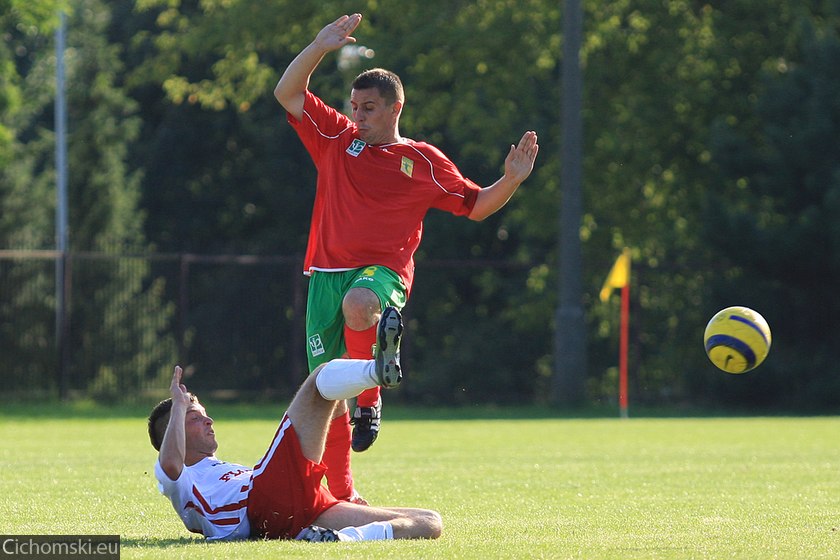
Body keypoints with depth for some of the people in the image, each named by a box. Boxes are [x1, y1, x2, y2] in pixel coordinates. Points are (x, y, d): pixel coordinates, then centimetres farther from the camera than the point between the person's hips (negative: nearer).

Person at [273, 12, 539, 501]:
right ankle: (341, 495, 10)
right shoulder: (337, 140, 13)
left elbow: (476, 205, 13)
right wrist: (321, 48, 0)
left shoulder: (423, 162, 8)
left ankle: (370, 399, -20)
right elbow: (289, 94, 9)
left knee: (358, 305, -41)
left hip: (383, 270, -3)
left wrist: (511, 181, -4)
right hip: (327, 272, 3)